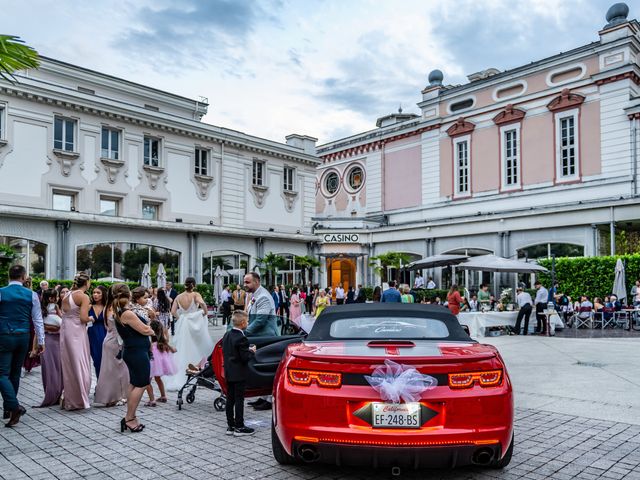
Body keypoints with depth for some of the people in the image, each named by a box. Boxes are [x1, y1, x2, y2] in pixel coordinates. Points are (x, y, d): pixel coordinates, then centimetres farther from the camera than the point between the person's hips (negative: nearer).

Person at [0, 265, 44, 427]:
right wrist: (40, 341, 7)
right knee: (15, 373, 16)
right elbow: (38, 320, 2)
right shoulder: (32, 295, 0)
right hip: (23, 337, 3)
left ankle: (14, 406, -19)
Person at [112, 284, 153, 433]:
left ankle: (130, 417, 22)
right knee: (141, 385, -2)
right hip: (138, 352, -10)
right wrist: (152, 330, 3)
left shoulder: (119, 313, 8)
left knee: (134, 384, 16)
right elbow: (145, 330, -16)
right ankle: (129, 418, 3)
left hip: (131, 351, 10)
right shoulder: (127, 313, -20)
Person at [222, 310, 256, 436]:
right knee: (239, 400, -1)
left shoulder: (227, 335, 6)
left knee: (230, 399, 13)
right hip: (239, 374, -8)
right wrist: (252, 351, -2)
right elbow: (245, 357, -22)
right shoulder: (241, 338, -21)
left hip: (228, 373, 8)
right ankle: (239, 427, 6)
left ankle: (230, 426, 21)